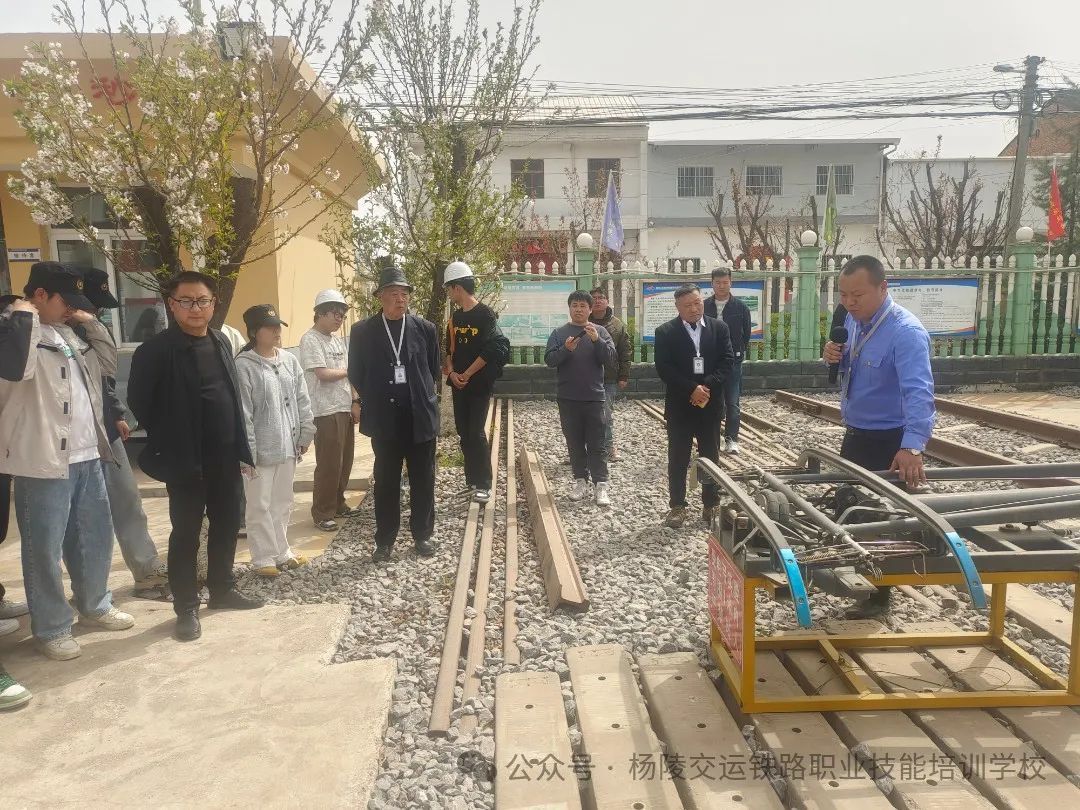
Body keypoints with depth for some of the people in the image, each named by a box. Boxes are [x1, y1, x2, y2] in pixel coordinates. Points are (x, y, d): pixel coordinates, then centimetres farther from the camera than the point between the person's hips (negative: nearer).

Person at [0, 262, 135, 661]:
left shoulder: (68, 335, 17)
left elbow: (109, 363, 28)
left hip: (87, 457, 8)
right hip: (44, 462, -8)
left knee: (96, 538, 18)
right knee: (45, 549, 5)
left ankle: (95, 605, 35)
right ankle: (51, 628, 19)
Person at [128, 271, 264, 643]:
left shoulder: (221, 343, 7)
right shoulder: (156, 350, -12)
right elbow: (138, 401, -7)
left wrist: (240, 446, 11)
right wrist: (168, 443, -1)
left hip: (225, 455, 6)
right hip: (185, 459, -6)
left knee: (227, 525, 14)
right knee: (186, 533, 4)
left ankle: (222, 589, 31)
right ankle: (186, 607, 17)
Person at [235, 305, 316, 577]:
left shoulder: (289, 361, 6)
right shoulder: (243, 365, -12)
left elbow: (302, 401, 10)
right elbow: (242, 413, -14)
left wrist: (305, 435, 7)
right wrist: (248, 451, -16)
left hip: (287, 445, 6)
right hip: (261, 449, -6)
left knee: (282, 502, 16)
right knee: (260, 505, 4)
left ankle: (281, 551, 29)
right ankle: (264, 558, 16)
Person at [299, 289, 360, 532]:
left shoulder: (338, 339, 14)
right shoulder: (310, 339, -11)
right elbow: (323, 374, -19)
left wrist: (355, 402, 6)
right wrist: (348, 370, -3)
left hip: (344, 409, 8)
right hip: (325, 412, -8)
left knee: (345, 462, 13)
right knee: (329, 465, -3)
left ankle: (338, 504, 27)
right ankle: (322, 513, 8)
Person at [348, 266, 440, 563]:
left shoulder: (425, 328, 2)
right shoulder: (362, 331, -1)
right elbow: (356, 375, 7)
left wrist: (425, 397, 10)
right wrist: (373, 402, 8)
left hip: (421, 416, 1)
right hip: (384, 419, -1)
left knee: (423, 480, 9)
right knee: (385, 482, 7)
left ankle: (422, 534, 24)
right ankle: (385, 540, 19)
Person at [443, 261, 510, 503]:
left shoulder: (485, 314, -11)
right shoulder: (455, 316, 11)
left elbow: (491, 350, -17)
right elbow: (450, 349, 15)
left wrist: (467, 374, -12)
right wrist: (451, 372, -2)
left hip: (479, 383, -7)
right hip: (458, 383, 7)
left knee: (476, 433, -8)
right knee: (464, 432, 9)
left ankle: (483, 484, -1)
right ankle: (471, 478, 20)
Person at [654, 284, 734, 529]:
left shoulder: (719, 327, 4)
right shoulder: (665, 331, -4)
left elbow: (727, 360, -2)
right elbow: (663, 368, -11)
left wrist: (707, 386, -16)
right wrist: (692, 389, -18)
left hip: (710, 404, 2)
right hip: (679, 405, -2)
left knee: (710, 457, 10)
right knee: (678, 459, 4)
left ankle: (711, 505, 21)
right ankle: (677, 506, 14)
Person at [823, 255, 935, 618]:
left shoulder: (906, 332, -26)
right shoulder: (854, 320, -1)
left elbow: (918, 392, -38)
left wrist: (912, 446, -52)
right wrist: (834, 356, -10)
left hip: (888, 442, -8)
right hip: (855, 433, 8)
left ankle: (880, 592, 25)